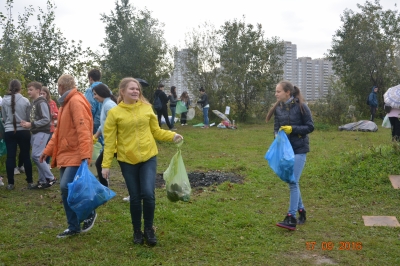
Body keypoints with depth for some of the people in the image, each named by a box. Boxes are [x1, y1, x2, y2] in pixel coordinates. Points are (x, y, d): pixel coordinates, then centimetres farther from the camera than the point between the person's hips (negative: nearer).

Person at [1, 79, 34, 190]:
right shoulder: (25, 101, -7)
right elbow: (29, 117, 3)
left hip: (9, 132, 1)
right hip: (23, 131, -1)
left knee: (10, 157, 5)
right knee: (26, 156, 6)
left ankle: (10, 183, 7)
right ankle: (30, 182, 12)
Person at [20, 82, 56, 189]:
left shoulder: (42, 102, -12)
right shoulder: (33, 103, 16)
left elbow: (46, 119, -19)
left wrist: (31, 125, -18)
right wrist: (28, 124, 1)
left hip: (42, 132, -9)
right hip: (35, 133, 9)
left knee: (36, 156, -13)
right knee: (38, 157, 8)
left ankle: (50, 178, -5)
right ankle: (42, 181, 12)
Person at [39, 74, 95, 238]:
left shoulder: (76, 101, -13)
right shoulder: (65, 103, 18)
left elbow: (83, 129, -23)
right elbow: (59, 131, 24)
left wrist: (85, 154, -31)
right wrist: (48, 150, 20)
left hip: (75, 155, -10)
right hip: (65, 154, 10)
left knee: (66, 186, -18)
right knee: (65, 190, 8)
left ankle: (89, 214, 5)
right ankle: (73, 227, 18)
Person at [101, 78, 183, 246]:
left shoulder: (146, 108, 3)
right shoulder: (114, 113, -5)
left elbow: (156, 131, 10)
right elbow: (109, 141, -4)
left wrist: (173, 136, -6)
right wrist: (106, 164, -7)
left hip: (148, 157, 1)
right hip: (127, 160, -1)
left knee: (148, 194, -8)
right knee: (135, 197, 5)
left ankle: (149, 229, 14)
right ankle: (137, 231, 26)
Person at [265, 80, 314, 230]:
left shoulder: (301, 106, -11)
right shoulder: (278, 108, 4)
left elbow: (310, 127, -7)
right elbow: (276, 128, 8)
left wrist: (292, 129, -19)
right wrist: (278, 135, -14)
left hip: (299, 149, -6)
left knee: (293, 182, -10)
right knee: (291, 182, 12)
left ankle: (291, 218, -7)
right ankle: (301, 211, 28)